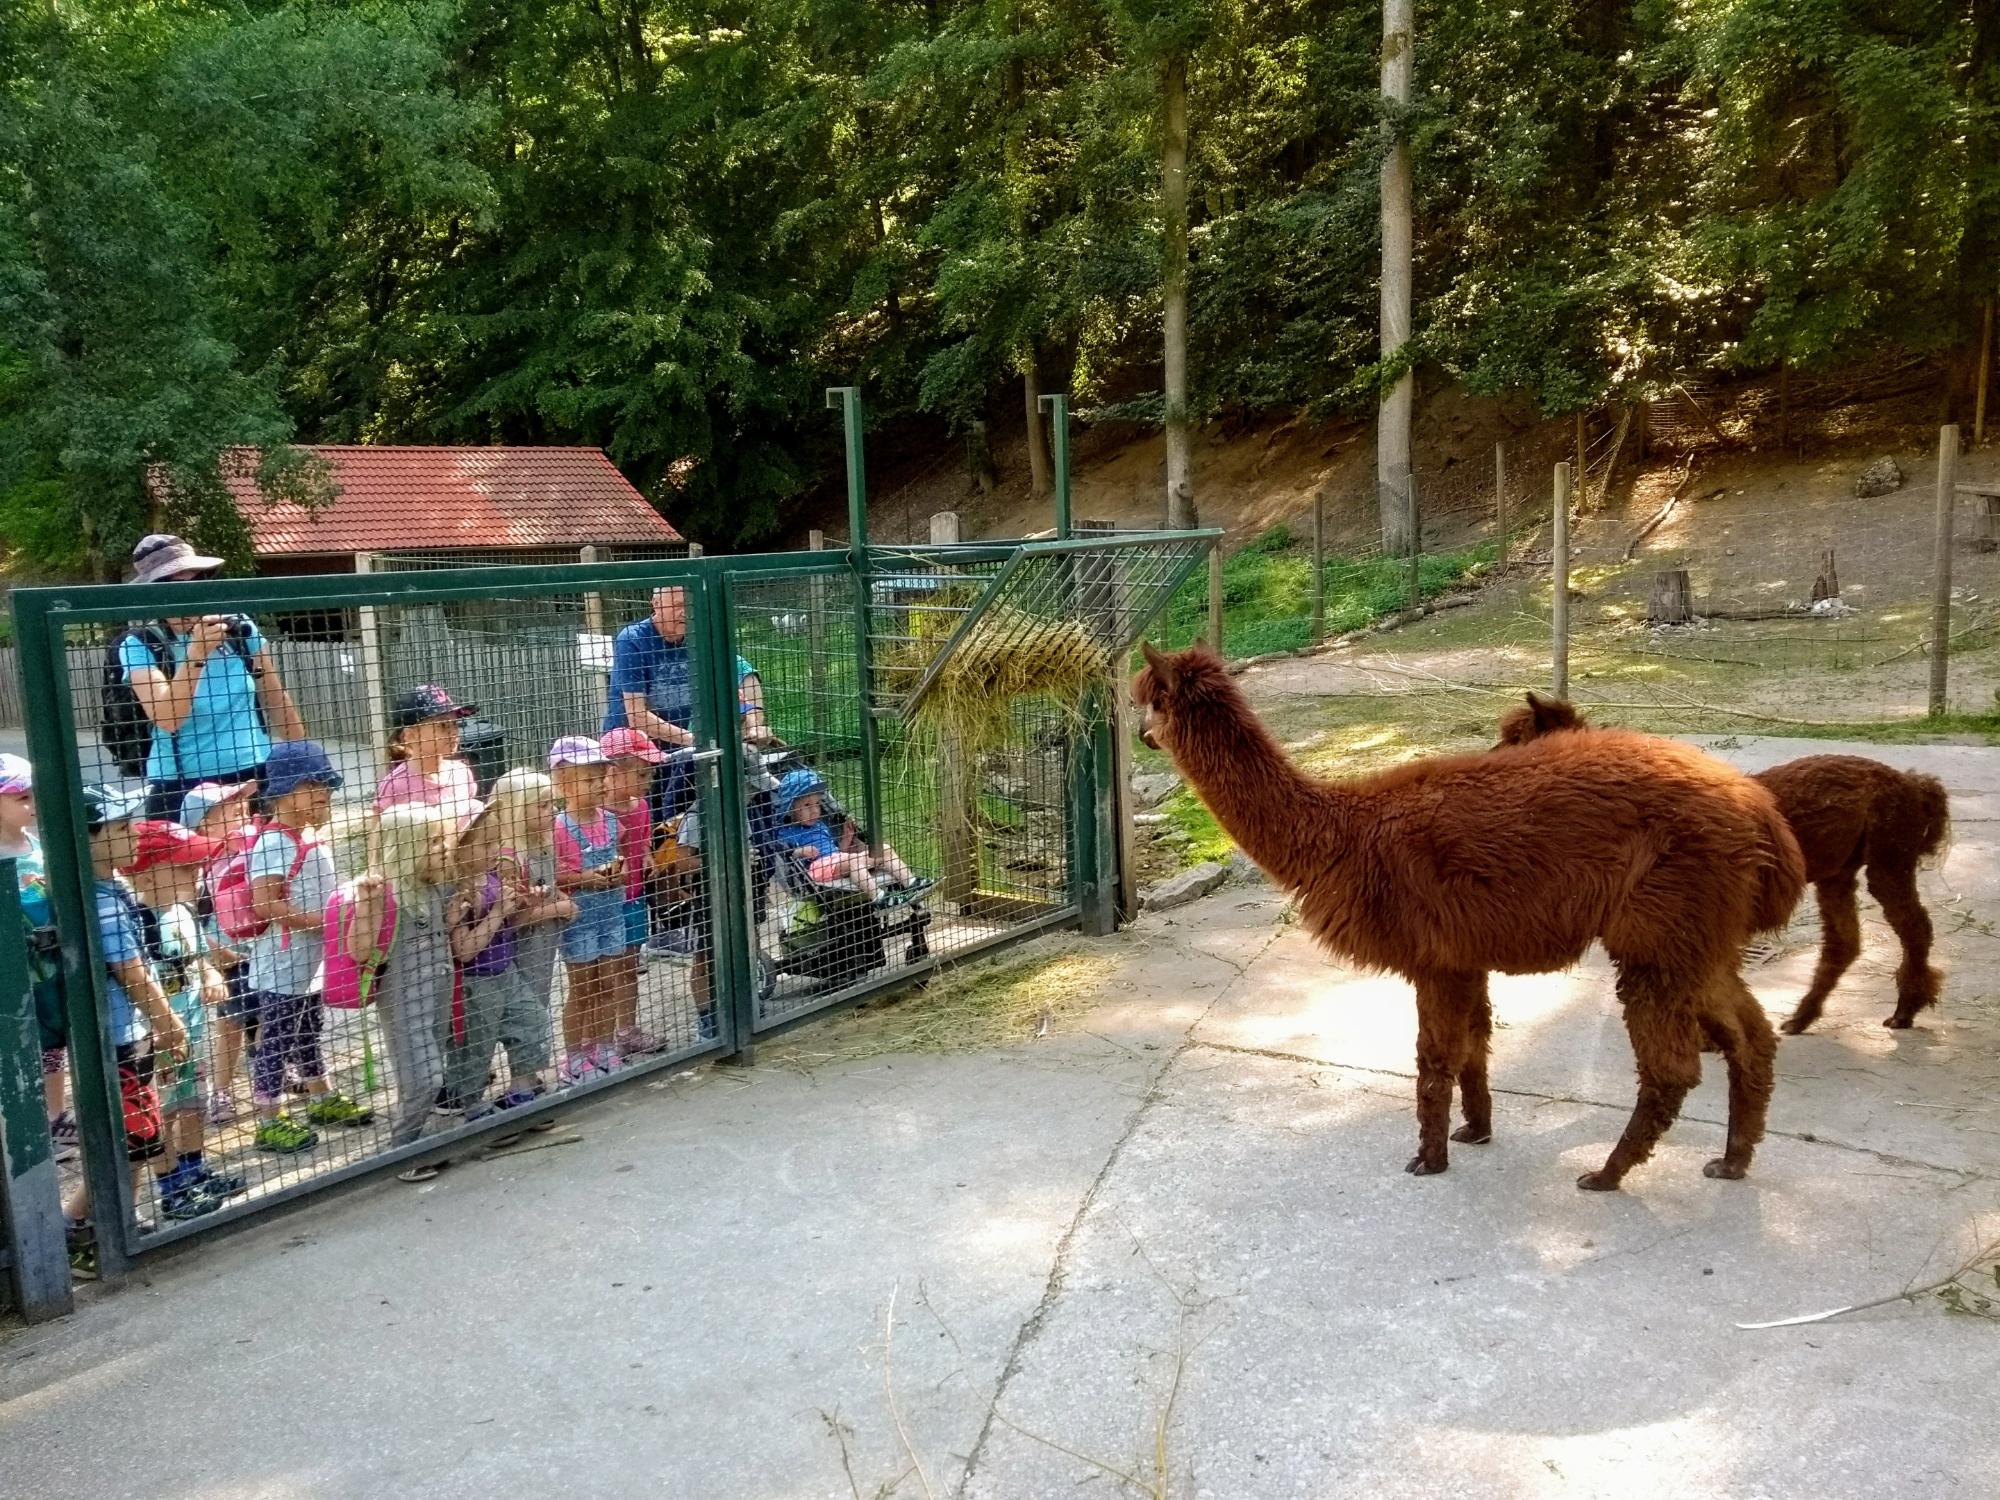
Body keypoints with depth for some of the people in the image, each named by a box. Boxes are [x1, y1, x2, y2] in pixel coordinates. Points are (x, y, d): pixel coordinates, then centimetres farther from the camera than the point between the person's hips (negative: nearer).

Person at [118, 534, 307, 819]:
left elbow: (276, 700, 12)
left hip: (256, 778, 2)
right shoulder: (140, 646, -6)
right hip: (181, 789, -2)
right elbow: (167, 719, -19)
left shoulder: (241, 630, 2)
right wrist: (196, 652, -26)